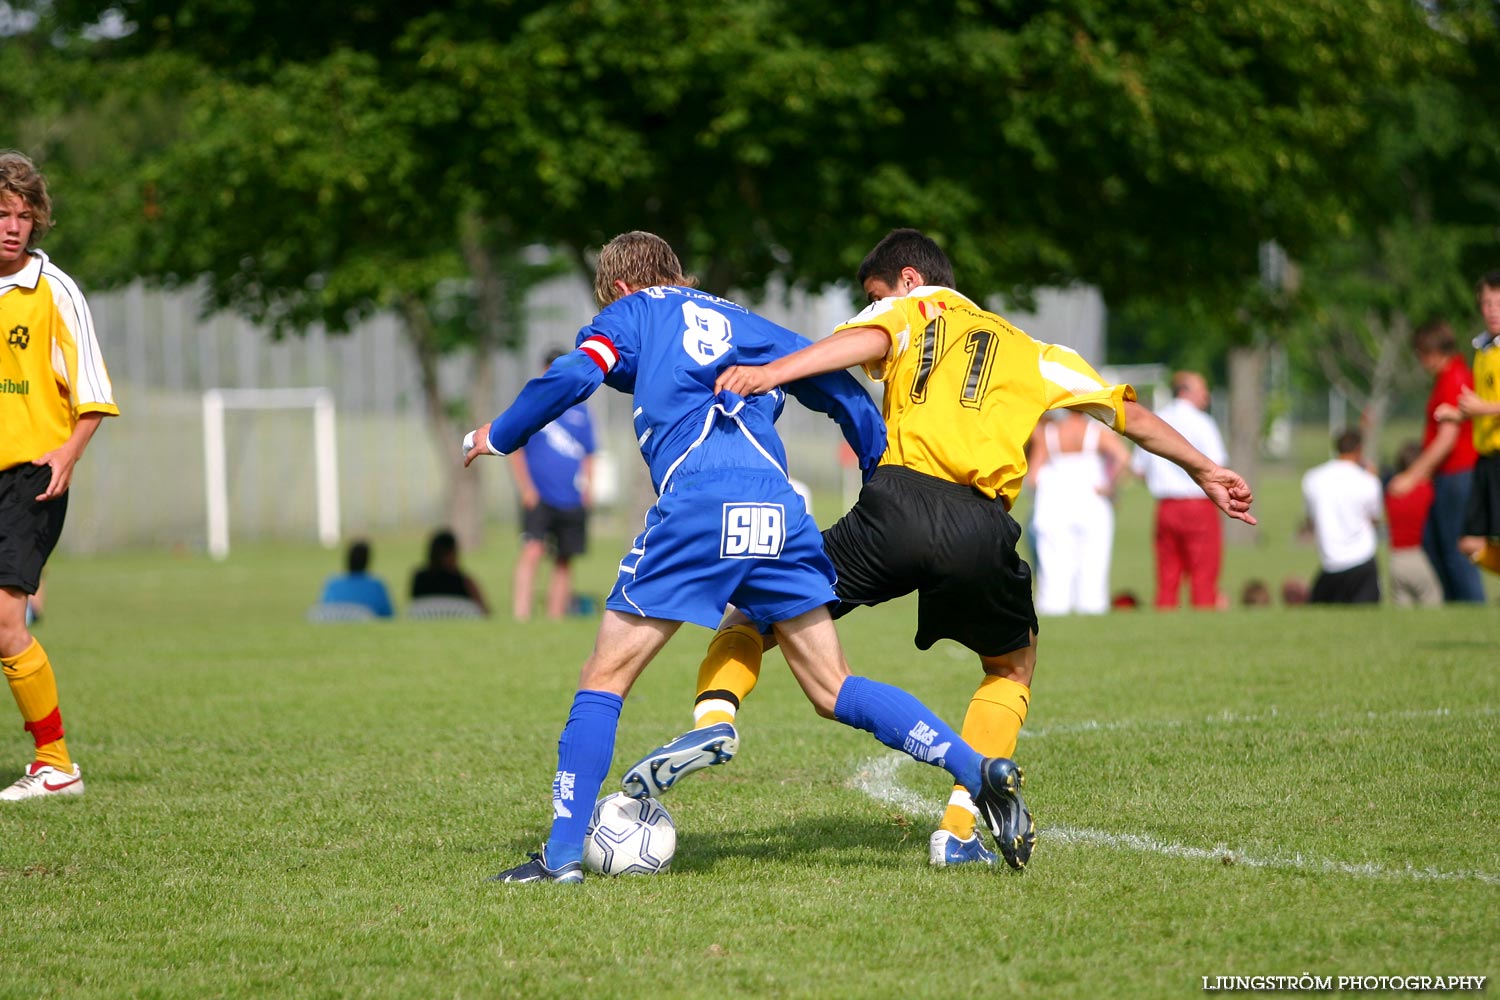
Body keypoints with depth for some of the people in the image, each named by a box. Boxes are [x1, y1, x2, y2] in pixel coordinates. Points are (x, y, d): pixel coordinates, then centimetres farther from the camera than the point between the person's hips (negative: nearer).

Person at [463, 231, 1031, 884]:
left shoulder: (634, 311, 19)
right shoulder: (743, 322, 32)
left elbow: (574, 376, 1)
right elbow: (841, 391, 26)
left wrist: (500, 437, 15)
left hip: (695, 500, -5)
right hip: (777, 503, 5)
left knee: (603, 679, 4)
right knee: (833, 690, 9)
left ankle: (562, 854, -2)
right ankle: (979, 770, -5)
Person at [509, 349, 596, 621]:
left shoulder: (580, 410, 13)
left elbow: (588, 456, 20)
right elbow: (515, 450, 1)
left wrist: (587, 489, 8)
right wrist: (526, 488, -8)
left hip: (572, 501, 4)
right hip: (539, 498, -4)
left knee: (564, 562, 6)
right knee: (532, 551, -20)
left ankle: (556, 617, 12)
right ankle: (520, 614, -27)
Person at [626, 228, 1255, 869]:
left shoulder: (912, 311, 20)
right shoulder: (1032, 353, 32)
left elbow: (868, 340, -4)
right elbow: (1131, 415, 36)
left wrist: (771, 372, -18)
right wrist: (1205, 471, 49)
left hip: (898, 503, -3)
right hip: (982, 527, 3)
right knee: (1013, 667, 29)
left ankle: (716, 717, -17)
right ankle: (957, 832, 15)